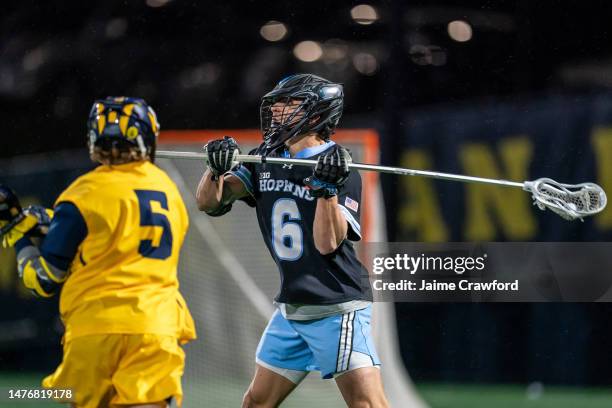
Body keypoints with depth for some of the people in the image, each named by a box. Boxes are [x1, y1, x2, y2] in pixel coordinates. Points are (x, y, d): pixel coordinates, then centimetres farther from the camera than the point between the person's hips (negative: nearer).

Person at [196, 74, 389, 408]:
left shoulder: (342, 169, -12)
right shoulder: (265, 160, 6)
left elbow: (328, 243, -20)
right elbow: (208, 202, 0)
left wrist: (328, 187, -32)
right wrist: (217, 169, -20)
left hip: (338, 309, -7)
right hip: (291, 308, 7)